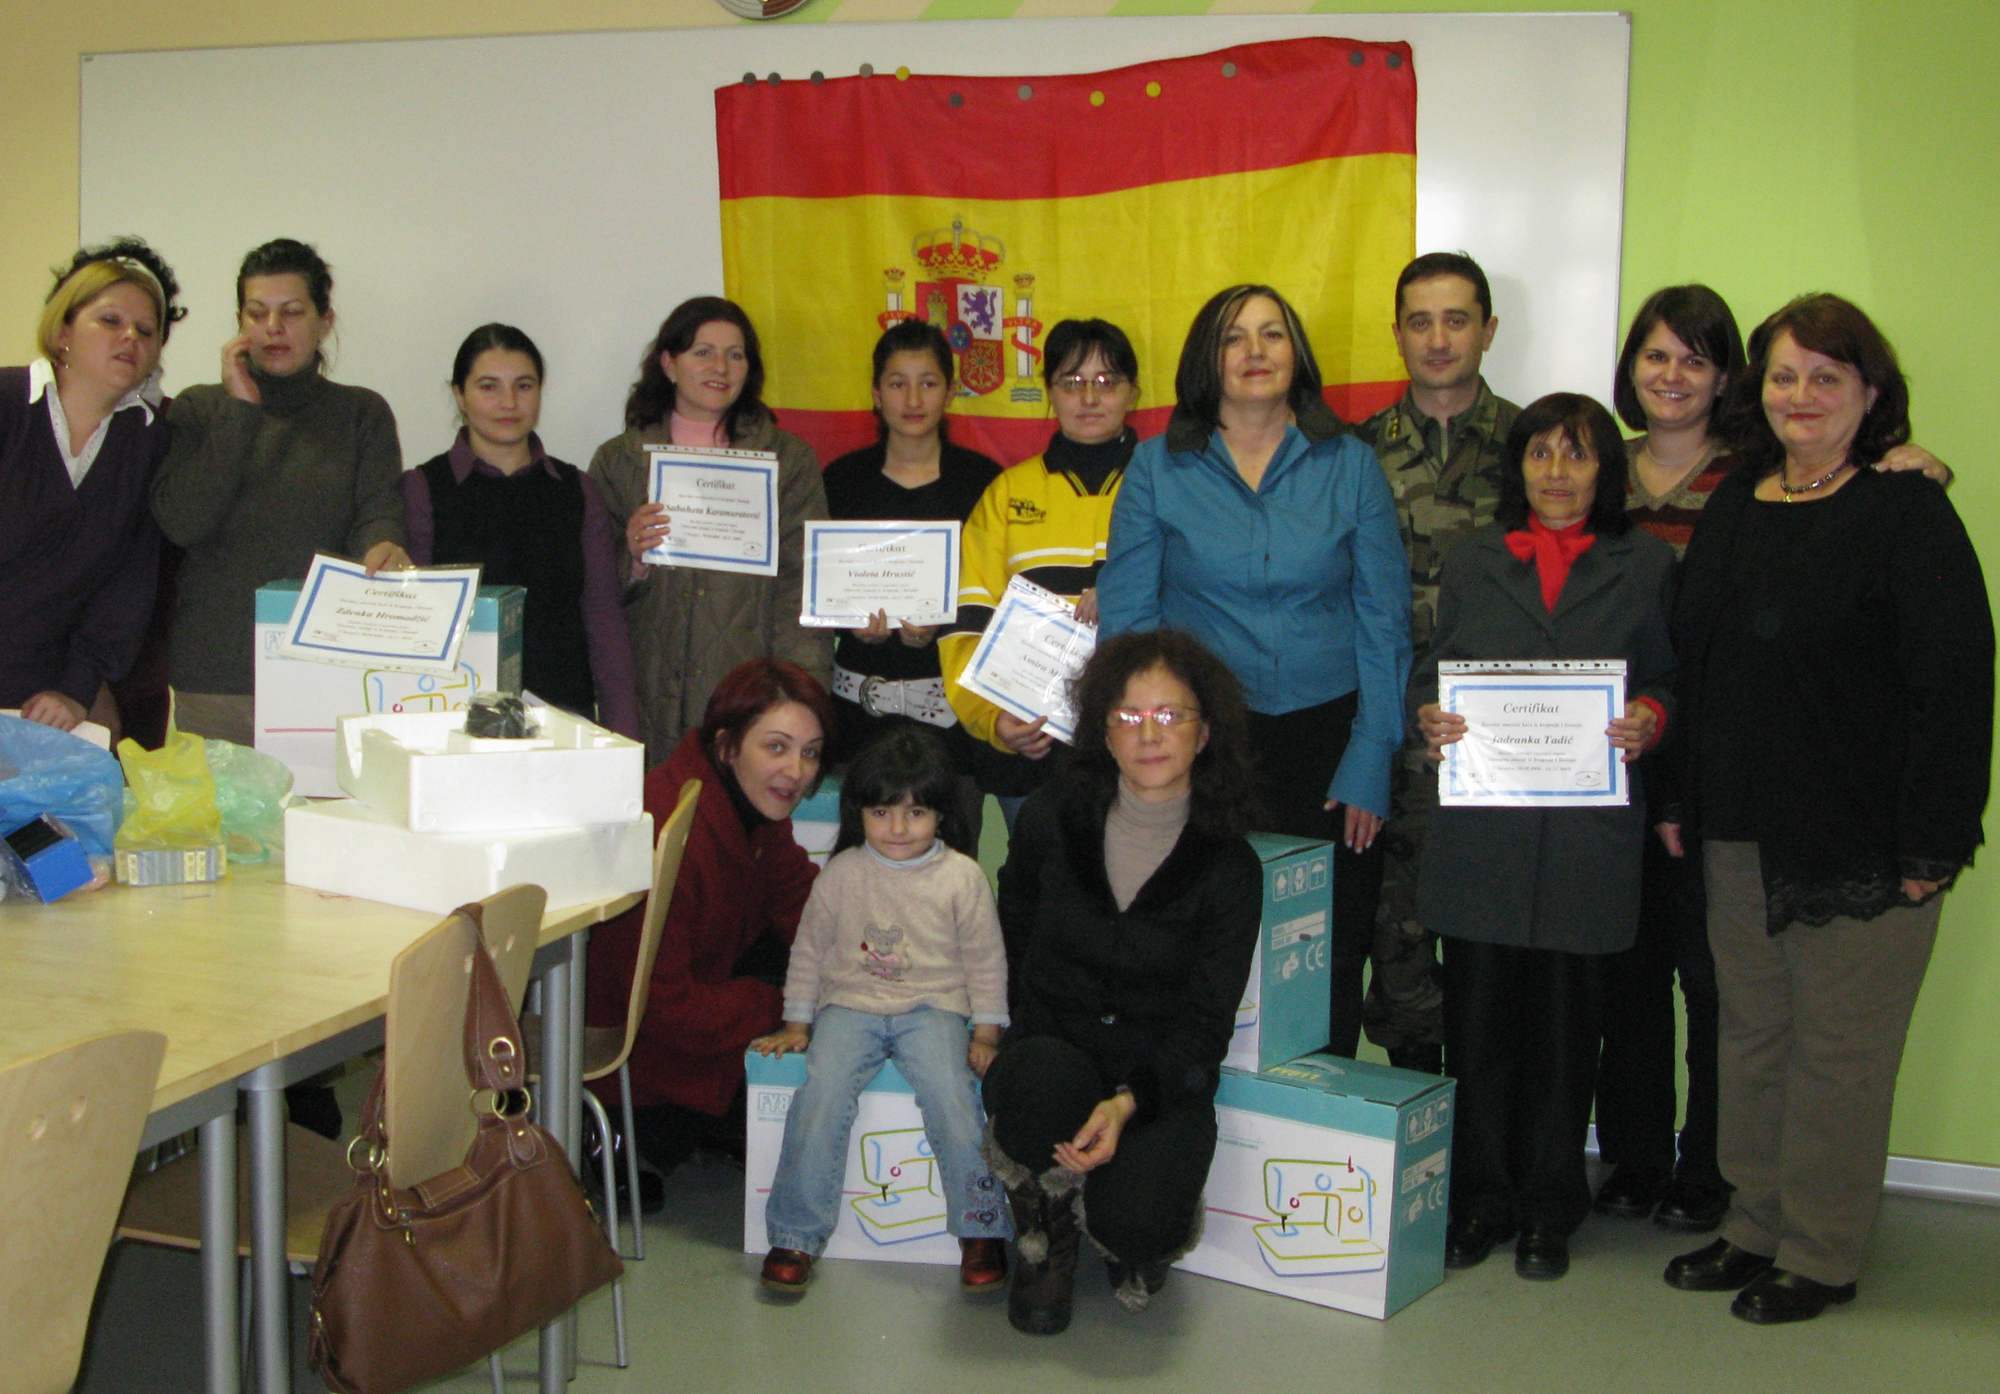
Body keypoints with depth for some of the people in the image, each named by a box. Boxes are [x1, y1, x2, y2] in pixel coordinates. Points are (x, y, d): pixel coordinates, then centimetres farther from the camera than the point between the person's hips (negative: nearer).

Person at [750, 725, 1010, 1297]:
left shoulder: (962, 877, 1)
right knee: (822, 1093, -24)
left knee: (950, 1093, -27)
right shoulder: (841, 873, 4)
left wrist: (985, 1034, 2)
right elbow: (809, 950, 14)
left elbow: (985, 959, 8)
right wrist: (797, 1024, 11)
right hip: (850, 1005, 1)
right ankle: (795, 1234, -11)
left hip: (933, 1007, -1)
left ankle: (981, 1227, -9)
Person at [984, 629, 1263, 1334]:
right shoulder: (1052, 817, -1)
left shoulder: (1230, 867, -5)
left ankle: (1132, 1243, 13)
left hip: (1164, 1075, 0)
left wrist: (1129, 1101, -24)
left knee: (1137, 1223, -29)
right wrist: (1025, 1047, -3)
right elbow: (1012, 943, 11)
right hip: (1052, 1045, 1)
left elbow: (1204, 1024, -7)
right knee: (1040, 1080, -37)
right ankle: (1047, 1235, -4)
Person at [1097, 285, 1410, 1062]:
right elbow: (1125, 618, 3)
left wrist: (1369, 763, -2)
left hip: (1326, 740, 1)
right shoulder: (1158, 468, 4)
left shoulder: (1350, 466, 5)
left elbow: (1384, 624, 5)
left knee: (1329, 966, 3)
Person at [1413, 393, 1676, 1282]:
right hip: (1480, 827, 1)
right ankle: (1478, 1201, 17)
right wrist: (1428, 717, -7)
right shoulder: (1472, 564, 14)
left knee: (1564, 1017, 4)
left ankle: (1548, 1211, 17)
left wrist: (1650, 719, -12)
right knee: (1479, 1010, 3)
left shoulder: (1647, 566, 10)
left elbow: (1672, 682, 8)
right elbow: (1431, 672, 13)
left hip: (1588, 831, -1)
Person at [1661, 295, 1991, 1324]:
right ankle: (1755, 1225, 29)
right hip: (1742, 833, 6)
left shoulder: (1908, 514, -10)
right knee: (1750, 1034, 14)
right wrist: (1679, 802, 11)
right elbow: (1693, 665, 16)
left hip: (1860, 847, -6)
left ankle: (1820, 1254, 18)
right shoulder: (1730, 508, 10)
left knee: (1837, 1048, 5)